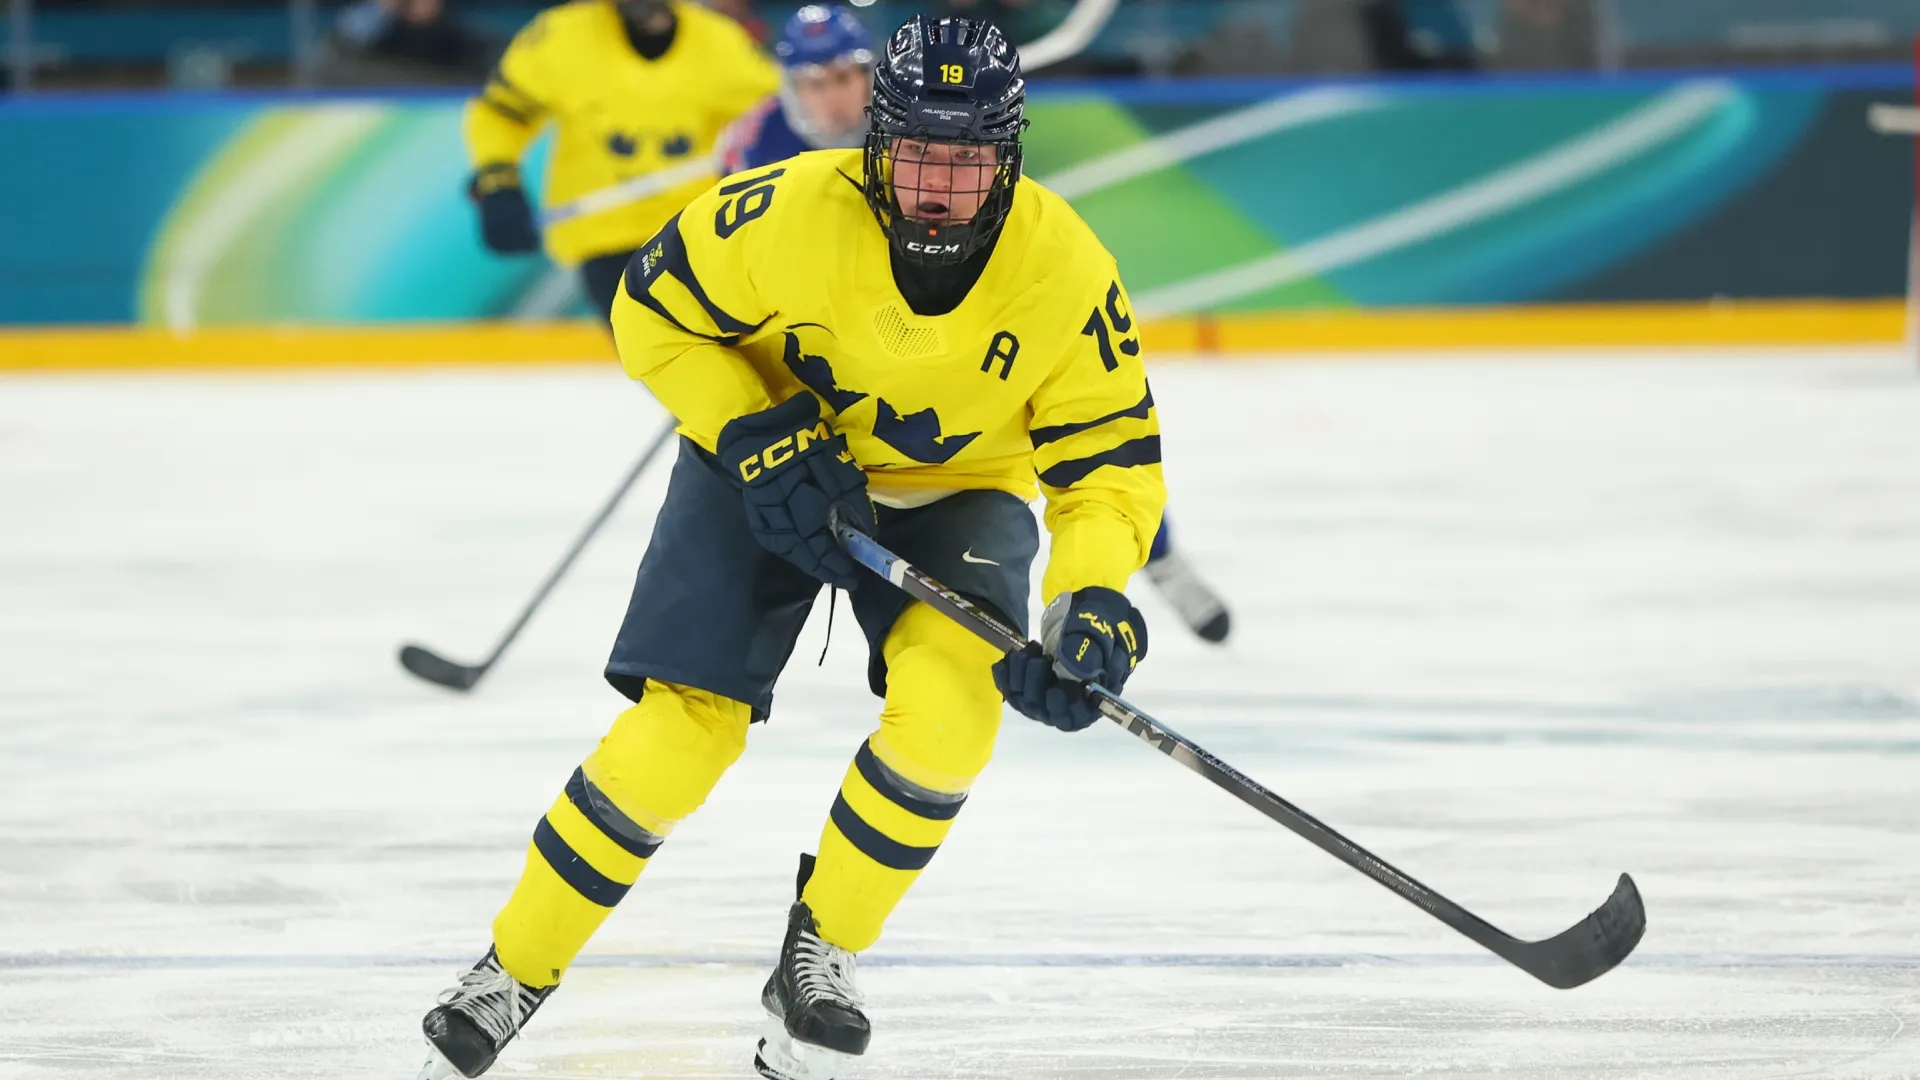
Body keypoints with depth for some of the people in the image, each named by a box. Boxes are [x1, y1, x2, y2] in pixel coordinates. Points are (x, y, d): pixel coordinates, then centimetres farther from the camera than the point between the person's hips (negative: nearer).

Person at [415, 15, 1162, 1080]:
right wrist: (754, 435, -23)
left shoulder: (1064, 273, -26)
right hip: (767, 460, -1)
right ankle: (508, 974, 5)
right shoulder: (791, 214, -29)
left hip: (954, 491, 1)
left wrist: (1094, 605, -34)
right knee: (679, 733, -14)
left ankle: (820, 956, -4)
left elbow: (1110, 466, -18)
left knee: (953, 701, -27)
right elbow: (654, 311, -12)